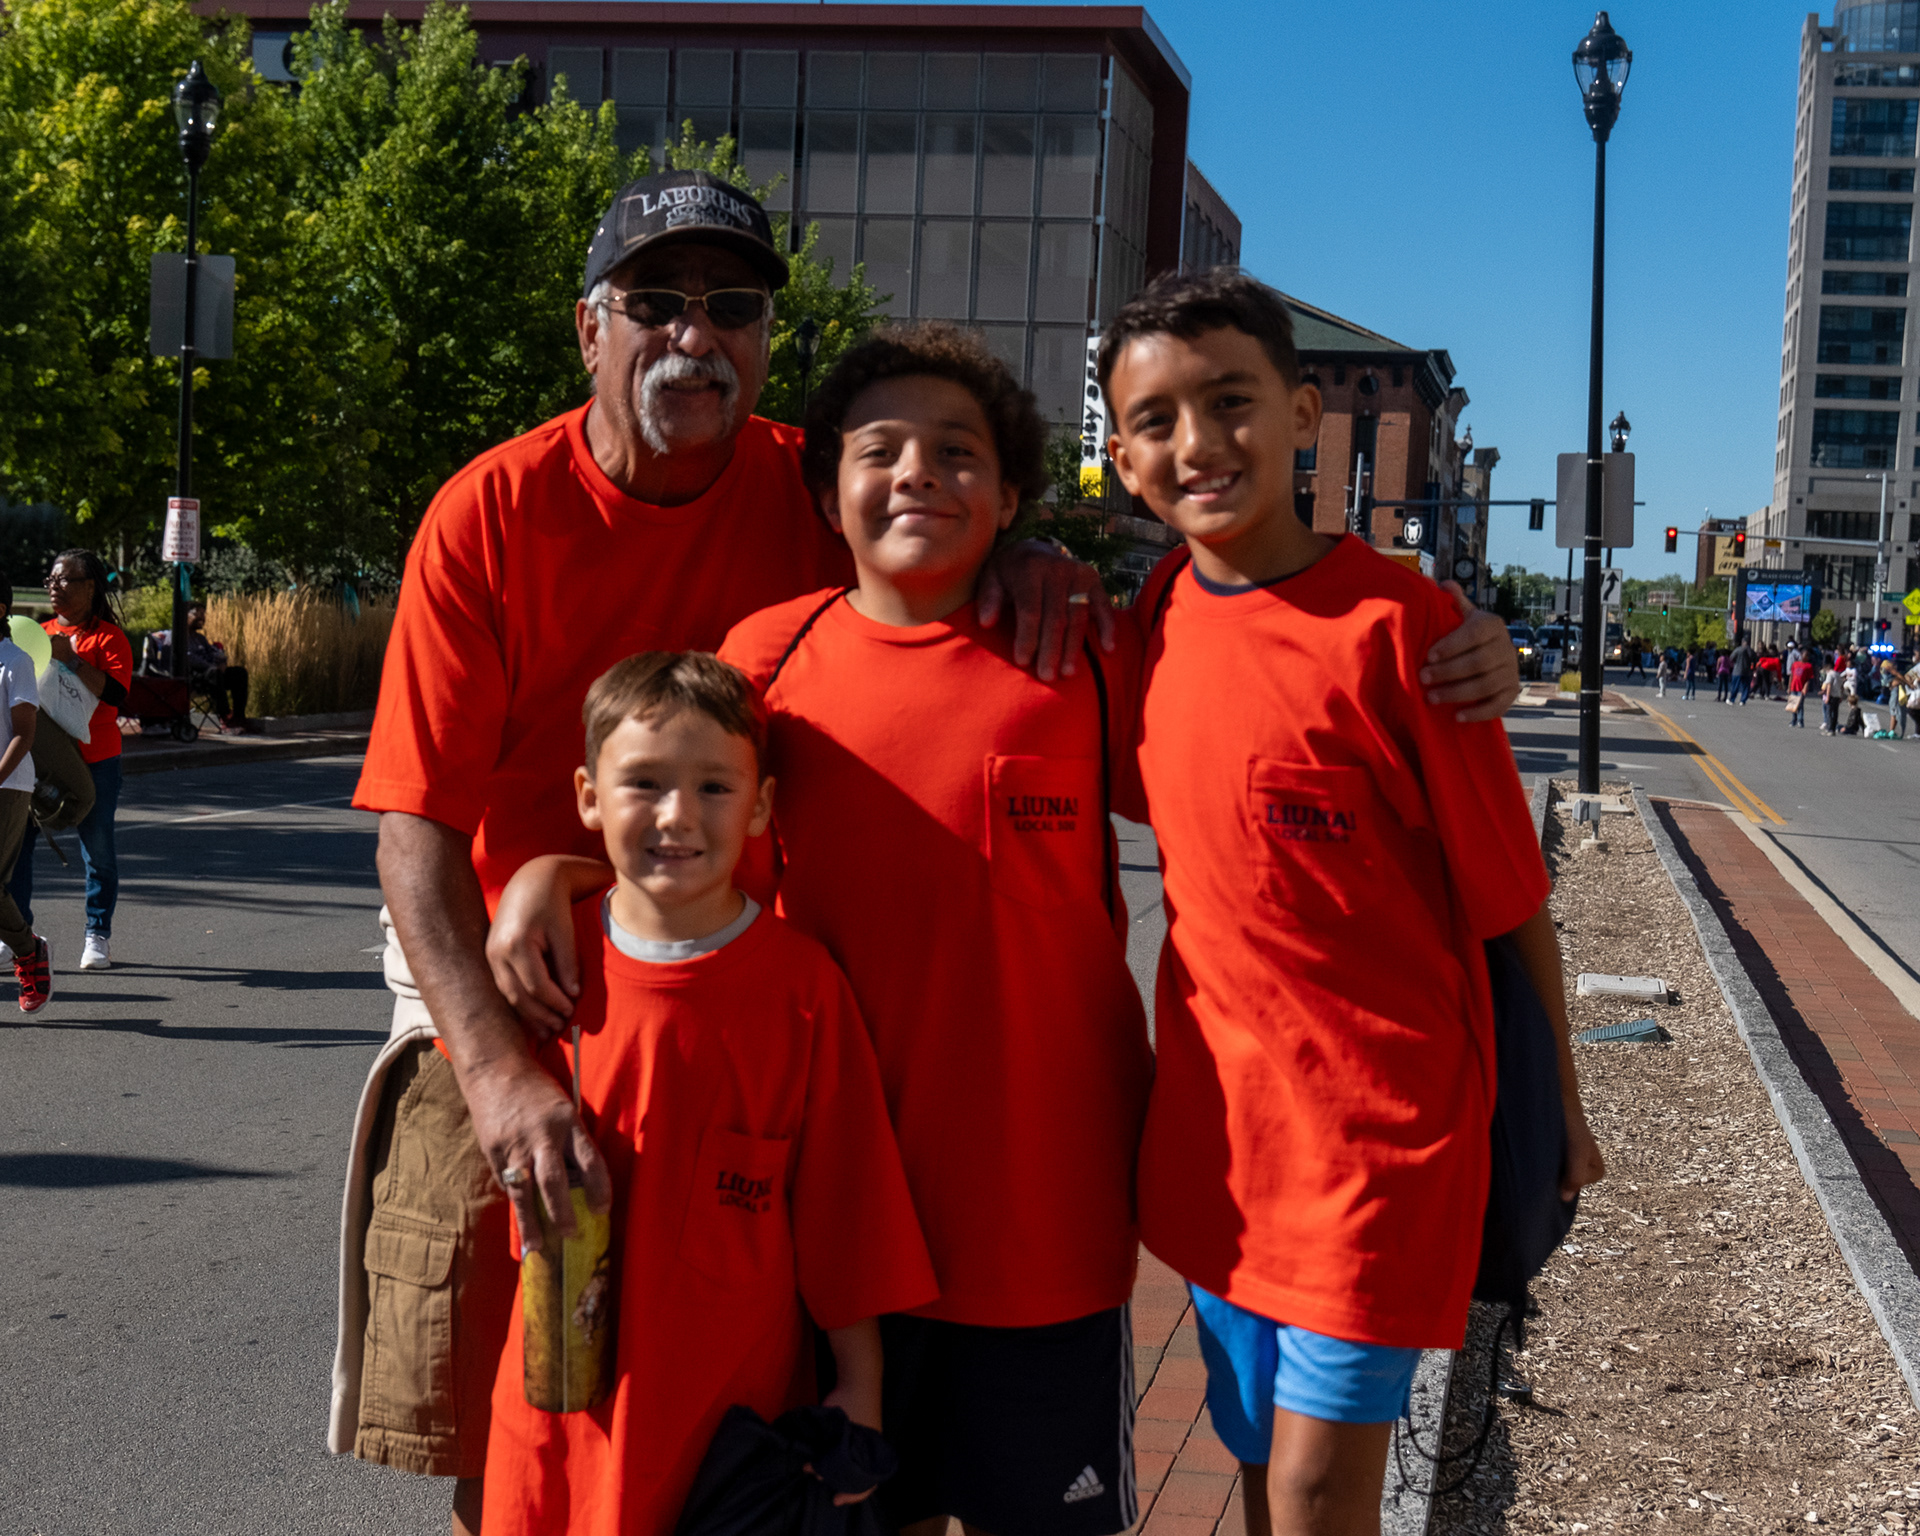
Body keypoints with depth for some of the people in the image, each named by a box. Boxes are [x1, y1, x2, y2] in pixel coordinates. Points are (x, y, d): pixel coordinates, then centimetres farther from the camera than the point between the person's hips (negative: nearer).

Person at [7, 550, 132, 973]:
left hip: (93, 760, -4)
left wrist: (71, 659, -23)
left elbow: (115, 693, -18)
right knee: (14, 840, -5)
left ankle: (98, 936, 19)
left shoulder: (108, 637, -5)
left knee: (97, 848, 5)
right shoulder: (40, 633, 13)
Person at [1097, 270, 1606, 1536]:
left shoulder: (1394, 625, -17)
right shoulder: (1160, 611, 1)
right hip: (1214, 1124, 6)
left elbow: (1510, 899, -8)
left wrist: (1558, 1110, 1)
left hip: (1376, 1125, -6)